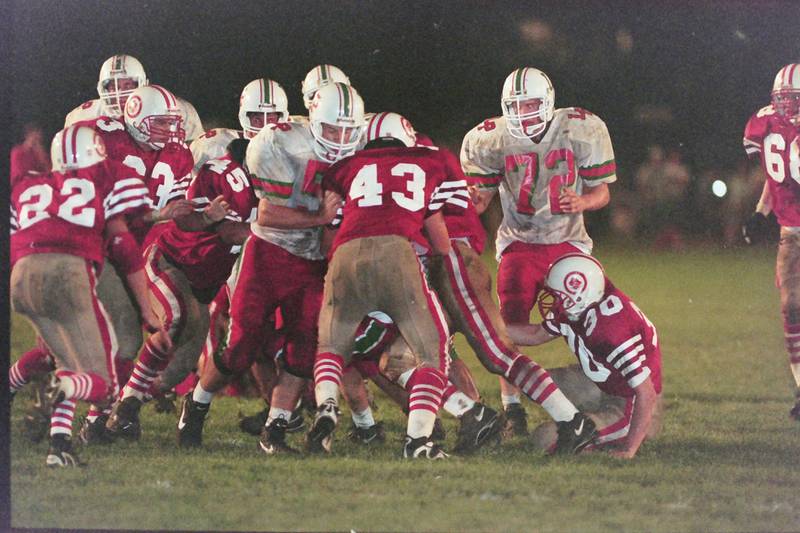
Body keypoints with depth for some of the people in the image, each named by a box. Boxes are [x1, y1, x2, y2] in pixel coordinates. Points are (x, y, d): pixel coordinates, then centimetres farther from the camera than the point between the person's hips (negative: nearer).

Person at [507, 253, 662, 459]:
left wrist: (629, 451, -30)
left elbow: (647, 393, -33)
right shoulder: (575, 310, -10)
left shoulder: (612, 331, -37)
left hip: (626, 403, -9)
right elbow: (537, 335, 11)